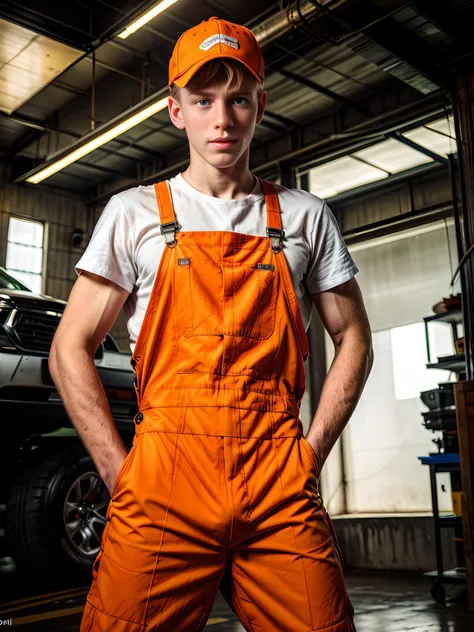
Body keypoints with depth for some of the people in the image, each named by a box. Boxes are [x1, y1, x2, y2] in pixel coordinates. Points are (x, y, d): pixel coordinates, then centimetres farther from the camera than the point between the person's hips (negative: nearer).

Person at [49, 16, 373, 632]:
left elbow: (353, 339, 15)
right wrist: (119, 470, -3)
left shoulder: (306, 216, 11)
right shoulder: (134, 213, 7)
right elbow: (70, 350, 5)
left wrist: (311, 453, 4)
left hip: (282, 490, 1)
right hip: (161, 486, -1)